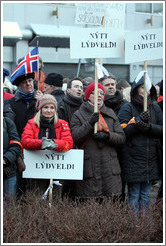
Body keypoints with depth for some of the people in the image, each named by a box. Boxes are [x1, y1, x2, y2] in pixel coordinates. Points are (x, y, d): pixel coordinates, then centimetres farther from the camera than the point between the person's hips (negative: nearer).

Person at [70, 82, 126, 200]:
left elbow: (122, 137, 10)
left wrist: (107, 136, -9)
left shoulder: (110, 114, 17)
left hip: (110, 169, 3)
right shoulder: (78, 115, 8)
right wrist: (89, 123, -17)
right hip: (89, 168, -3)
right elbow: (74, 137, -6)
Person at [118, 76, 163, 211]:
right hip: (132, 159, -4)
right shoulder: (127, 108, -2)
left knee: (145, 195, 12)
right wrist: (138, 120, -20)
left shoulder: (155, 108, 9)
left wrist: (149, 127, -14)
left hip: (151, 159, 4)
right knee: (134, 196, 0)